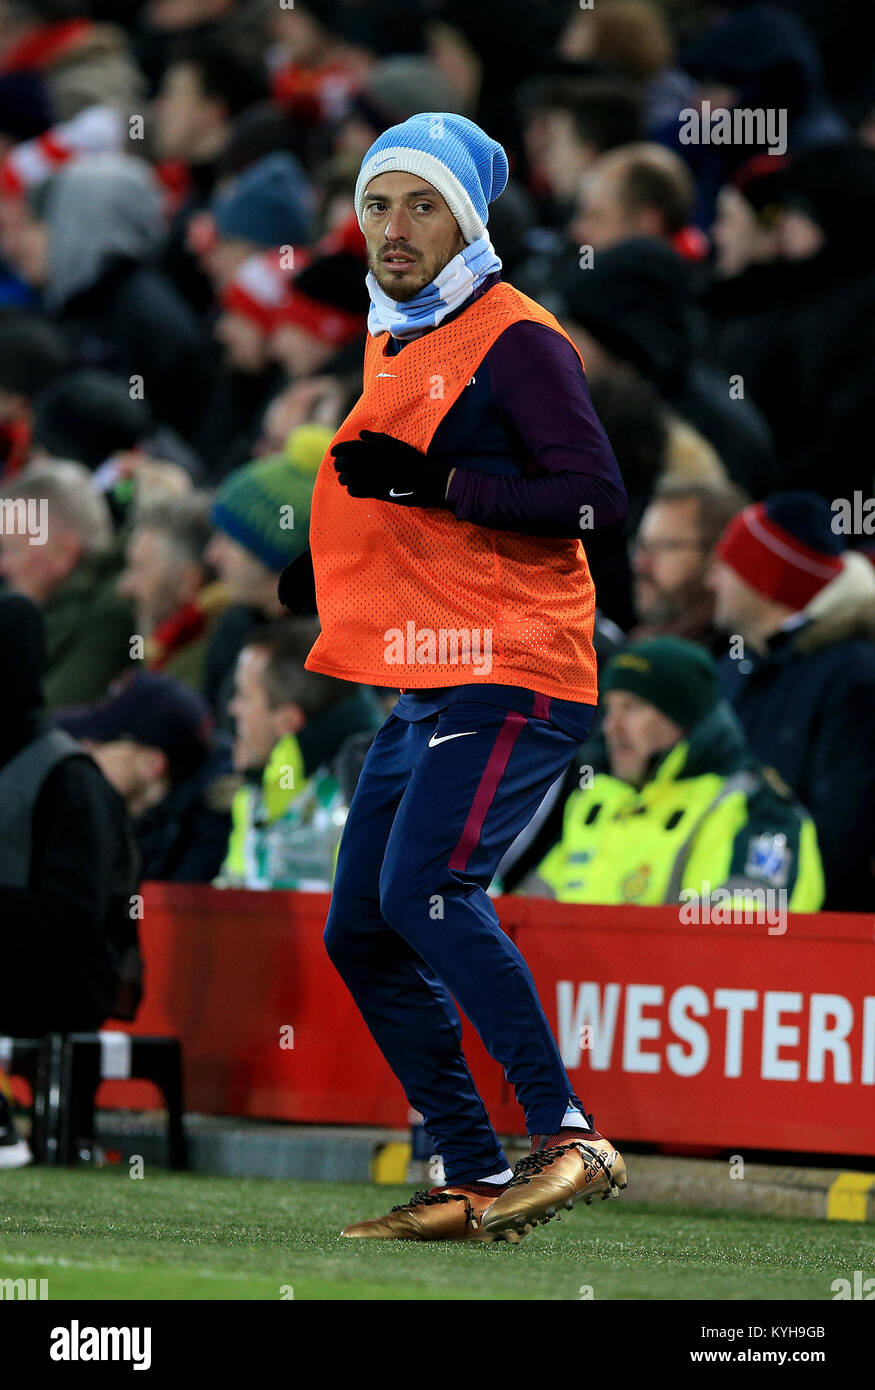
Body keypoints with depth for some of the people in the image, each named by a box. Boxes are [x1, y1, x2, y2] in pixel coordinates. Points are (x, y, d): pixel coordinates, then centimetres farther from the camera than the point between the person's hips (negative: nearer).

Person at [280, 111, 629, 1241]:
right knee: (361, 934, 5)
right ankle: (476, 1184, 10)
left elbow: (597, 499, -17)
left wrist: (434, 484, -23)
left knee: (426, 892, -24)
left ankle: (566, 1139, -20)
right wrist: (319, 572, 18)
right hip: (424, 684, 9)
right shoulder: (394, 344, 18)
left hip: (512, 679, -9)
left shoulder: (515, 340, -8)